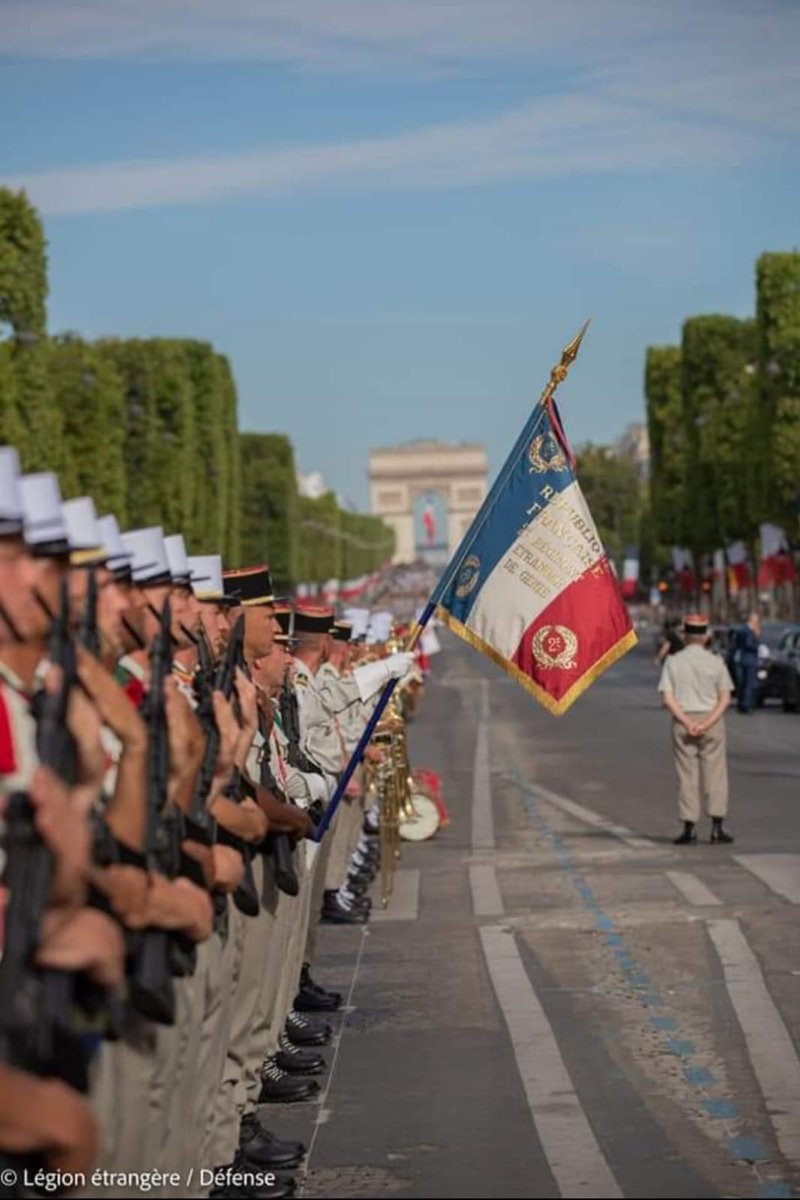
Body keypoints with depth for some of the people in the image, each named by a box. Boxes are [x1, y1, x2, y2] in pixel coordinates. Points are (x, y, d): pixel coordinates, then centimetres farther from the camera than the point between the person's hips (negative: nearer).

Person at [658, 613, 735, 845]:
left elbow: (667, 698, -8)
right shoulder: (715, 661, -1)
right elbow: (725, 698, -7)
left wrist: (687, 723, -11)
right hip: (712, 720, 0)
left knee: (687, 775, 4)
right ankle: (717, 828, 0)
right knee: (715, 774, 5)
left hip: (682, 720, 0)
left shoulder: (673, 661, -1)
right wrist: (707, 724, -12)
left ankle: (689, 829, 2)